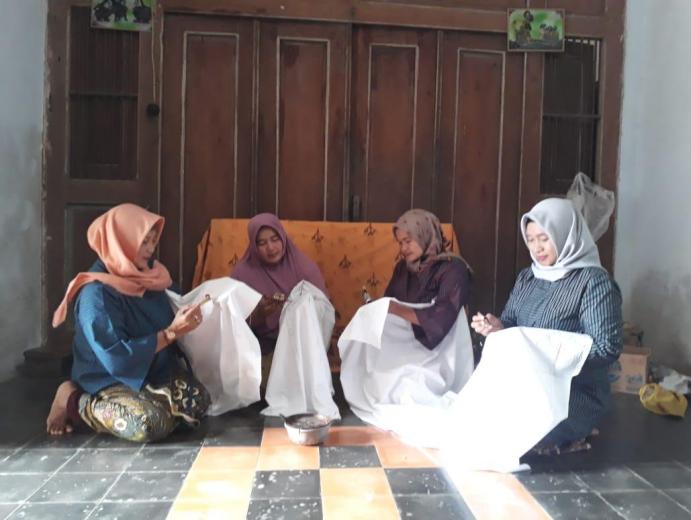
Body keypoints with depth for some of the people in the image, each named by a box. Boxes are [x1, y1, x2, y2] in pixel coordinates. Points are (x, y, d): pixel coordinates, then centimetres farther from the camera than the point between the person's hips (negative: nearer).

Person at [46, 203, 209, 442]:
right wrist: (171, 333, -27)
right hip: (109, 380, -6)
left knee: (198, 401, -15)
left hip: (153, 371, 6)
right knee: (153, 423, -29)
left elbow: (160, 323, 11)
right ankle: (75, 402, -5)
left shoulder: (148, 277, 0)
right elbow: (117, 358, -26)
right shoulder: (97, 293, -22)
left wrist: (183, 321, -10)